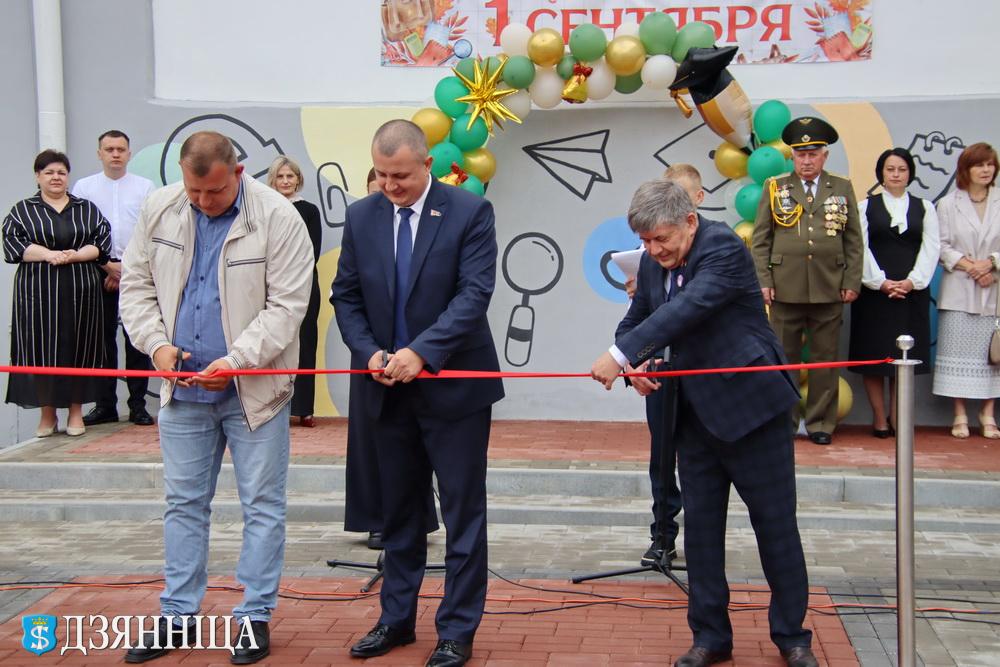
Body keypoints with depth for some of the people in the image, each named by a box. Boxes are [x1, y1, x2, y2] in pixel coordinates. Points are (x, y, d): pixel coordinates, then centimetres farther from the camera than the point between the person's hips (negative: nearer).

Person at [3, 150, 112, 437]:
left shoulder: (87, 209, 14)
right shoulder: (22, 210, 10)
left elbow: (102, 240, 4)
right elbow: (11, 241, -3)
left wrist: (74, 255, -13)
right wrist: (48, 255, -15)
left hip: (80, 291, 1)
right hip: (38, 291, -1)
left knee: (79, 348, 0)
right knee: (41, 349, -2)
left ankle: (76, 411, 9)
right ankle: (47, 413, 8)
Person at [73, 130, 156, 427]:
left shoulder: (145, 187, 7)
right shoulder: (84, 187, 8)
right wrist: (107, 266, -5)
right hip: (98, 271, 1)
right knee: (103, 338, 3)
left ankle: (138, 405, 4)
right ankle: (105, 405, 10)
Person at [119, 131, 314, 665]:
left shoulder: (278, 219, -13)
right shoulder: (159, 210, 0)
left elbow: (285, 305, -14)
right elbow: (136, 284, 8)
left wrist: (236, 361, -22)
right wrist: (157, 343, -7)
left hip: (254, 388, -4)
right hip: (183, 386, 4)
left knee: (262, 505, 4)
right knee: (184, 502, 13)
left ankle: (255, 615, 16)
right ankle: (177, 613, 24)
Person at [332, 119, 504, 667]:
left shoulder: (470, 212, -10)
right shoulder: (360, 216, 3)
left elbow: (475, 293, -18)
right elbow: (346, 295, 6)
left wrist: (421, 352, -26)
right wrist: (369, 352, -10)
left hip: (454, 386, -4)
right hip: (389, 390, 4)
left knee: (462, 514, 3)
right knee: (398, 513, 16)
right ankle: (396, 619, 29)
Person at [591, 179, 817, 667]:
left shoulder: (724, 248, -19)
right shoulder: (653, 262, 3)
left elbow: (688, 308, -32)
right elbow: (636, 319, 14)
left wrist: (621, 355, -38)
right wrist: (636, 365, -9)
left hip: (751, 403, -6)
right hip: (696, 411, 6)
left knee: (775, 523, 4)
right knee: (700, 525, 9)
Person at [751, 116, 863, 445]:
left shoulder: (842, 189, 10)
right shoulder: (775, 188, 8)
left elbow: (854, 240, 9)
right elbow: (760, 239, 5)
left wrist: (852, 282, 2)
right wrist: (763, 281, -3)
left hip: (829, 290, 1)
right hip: (786, 289, -1)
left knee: (825, 359, 5)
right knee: (784, 357, 4)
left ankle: (820, 423, 14)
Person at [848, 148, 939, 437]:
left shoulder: (924, 207, 10)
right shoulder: (866, 206, 5)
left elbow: (931, 248, 3)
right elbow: (860, 248, -2)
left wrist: (912, 281, -10)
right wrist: (881, 282, -12)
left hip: (912, 291, 1)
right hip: (874, 290, -1)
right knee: (874, 354, -1)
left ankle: (896, 416, 8)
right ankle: (878, 417, 5)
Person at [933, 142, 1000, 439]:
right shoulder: (948, 204, 4)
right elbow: (942, 245, -1)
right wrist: (968, 266, -12)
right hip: (958, 292, -1)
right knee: (958, 352, -1)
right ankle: (960, 416, 5)